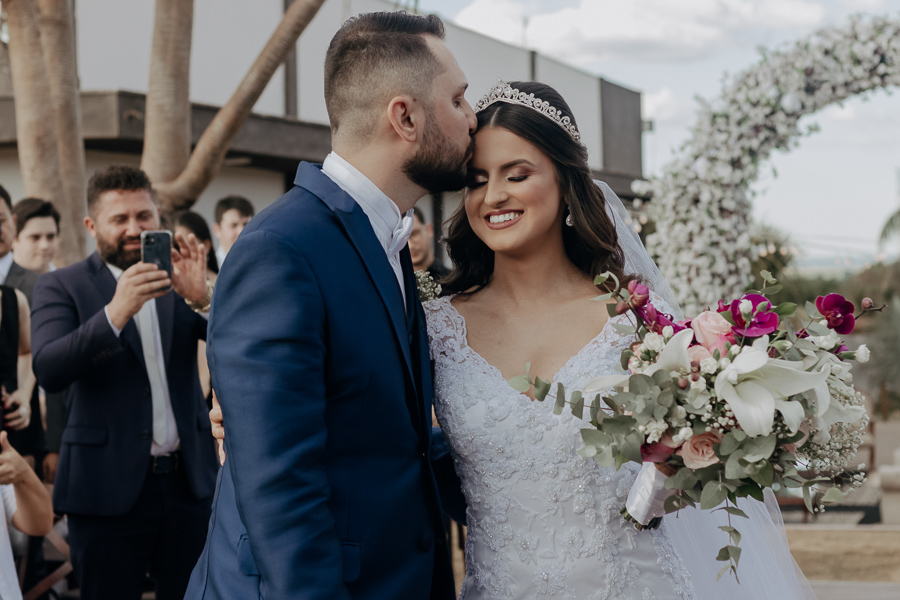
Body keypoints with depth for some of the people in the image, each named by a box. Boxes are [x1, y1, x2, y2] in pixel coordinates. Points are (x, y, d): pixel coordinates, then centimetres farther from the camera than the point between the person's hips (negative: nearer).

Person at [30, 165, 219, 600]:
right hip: (109, 487, -3)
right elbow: (48, 371, -17)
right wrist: (116, 311, -30)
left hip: (188, 481, 3)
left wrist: (203, 297, -23)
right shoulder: (61, 286, -1)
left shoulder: (178, 278, 8)